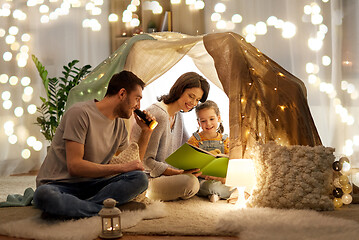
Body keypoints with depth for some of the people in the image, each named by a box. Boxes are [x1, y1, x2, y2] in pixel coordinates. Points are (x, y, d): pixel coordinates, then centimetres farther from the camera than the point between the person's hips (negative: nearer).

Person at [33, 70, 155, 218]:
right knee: (44, 195, -41)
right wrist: (122, 168, -17)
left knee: (141, 179, -19)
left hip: (90, 184, 7)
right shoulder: (81, 113, -13)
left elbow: (133, 164, 23)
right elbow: (74, 166, -20)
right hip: (59, 184, -6)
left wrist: (146, 132, 12)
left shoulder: (120, 124, 12)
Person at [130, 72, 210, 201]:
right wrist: (180, 173, -31)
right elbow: (146, 161, -24)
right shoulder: (159, 115, -21)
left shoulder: (177, 115, 11)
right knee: (190, 182, -31)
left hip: (164, 174, 9)